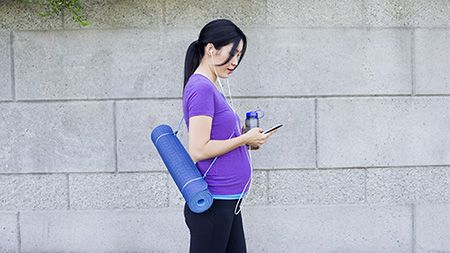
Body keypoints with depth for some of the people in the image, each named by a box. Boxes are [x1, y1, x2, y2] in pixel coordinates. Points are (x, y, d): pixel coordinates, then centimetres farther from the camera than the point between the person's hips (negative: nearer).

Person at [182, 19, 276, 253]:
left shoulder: (210, 87, 13)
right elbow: (198, 150, -21)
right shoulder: (201, 88, -16)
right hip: (213, 204, -10)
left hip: (228, 201, 10)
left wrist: (247, 138, 5)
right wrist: (244, 139, -12)